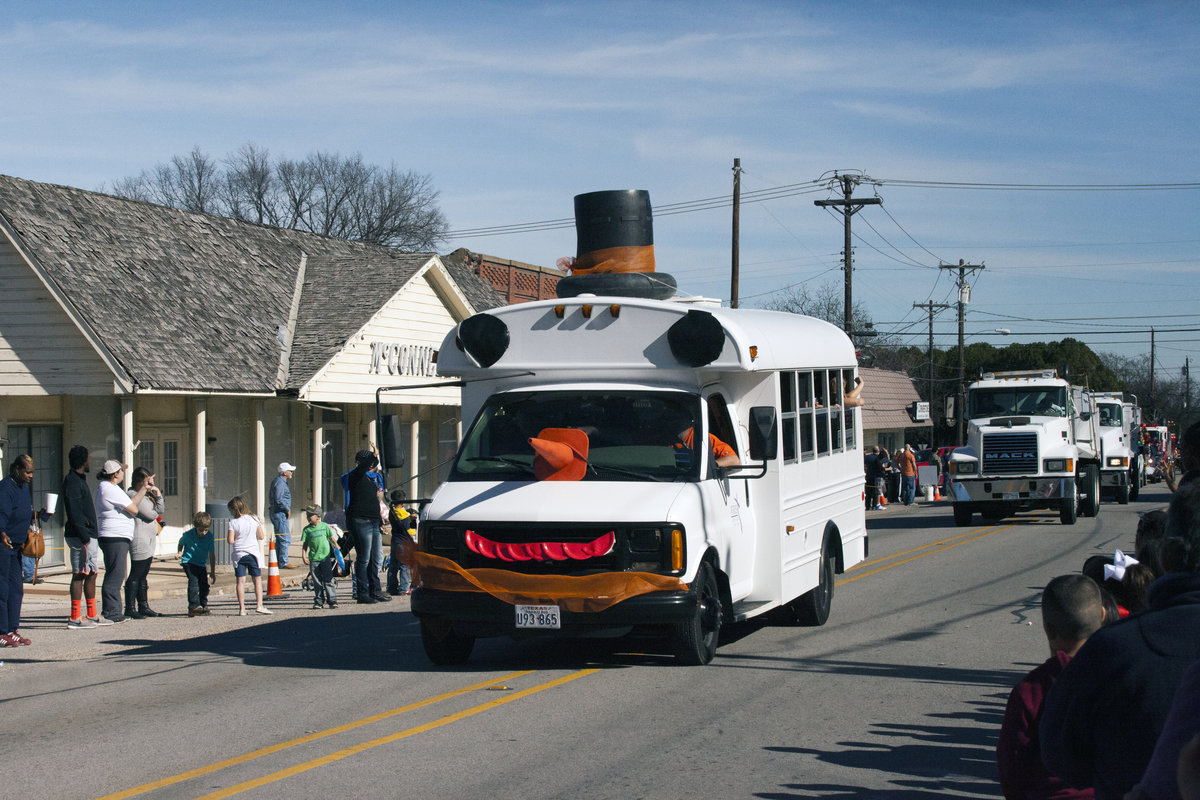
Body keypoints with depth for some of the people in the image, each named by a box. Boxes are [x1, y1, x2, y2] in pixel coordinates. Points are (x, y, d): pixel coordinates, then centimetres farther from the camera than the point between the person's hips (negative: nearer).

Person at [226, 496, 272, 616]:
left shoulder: (233, 523, -8)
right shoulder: (254, 519, 0)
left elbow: (230, 541, -12)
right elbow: (261, 536, 2)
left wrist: (237, 539, 8)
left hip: (239, 555, -1)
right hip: (253, 553, 1)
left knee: (241, 581, 1)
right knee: (257, 579, 10)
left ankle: (242, 609, -1)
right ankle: (259, 605, 4)